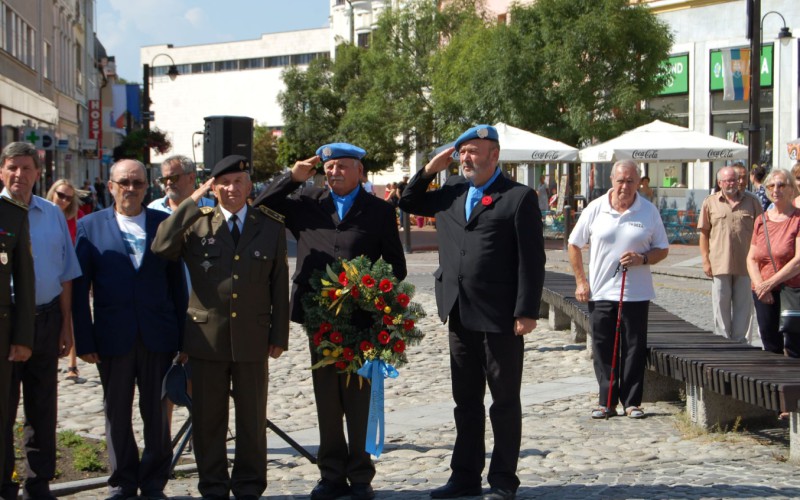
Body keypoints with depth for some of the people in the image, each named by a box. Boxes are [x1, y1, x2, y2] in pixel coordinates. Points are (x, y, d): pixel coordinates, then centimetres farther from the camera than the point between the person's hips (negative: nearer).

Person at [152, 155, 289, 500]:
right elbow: (161, 248, -16)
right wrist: (191, 202, -14)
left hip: (252, 338, 0)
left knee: (252, 418, 9)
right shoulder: (197, 224, 2)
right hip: (206, 338, 0)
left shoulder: (271, 227, 5)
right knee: (208, 419, 8)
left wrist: (279, 336, 2)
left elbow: (280, 285, 5)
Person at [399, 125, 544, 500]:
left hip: (500, 317, -6)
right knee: (466, 401, 14)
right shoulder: (452, 192, 12)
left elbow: (531, 259, -10)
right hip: (460, 315, 6)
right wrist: (429, 171, 9)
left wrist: (526, 312, -15)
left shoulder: (519, 197, -6)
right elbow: (409, 203, 26)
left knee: (505, 401, 5)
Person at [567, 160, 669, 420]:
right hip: (600, 292, 0)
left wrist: (642, 259, -14)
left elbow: (662, 250, 6)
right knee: (603, 350, 4)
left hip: (636, 293, 0)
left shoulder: (649, 211, 1)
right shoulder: (595, 209, 1)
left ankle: (632, 402, 12)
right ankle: (607, 401, 13)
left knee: (634, 349, 3)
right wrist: (580, 281, 3)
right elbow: (574, 245, 9)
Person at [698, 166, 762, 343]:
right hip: (720, 265, -1)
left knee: (743, 307, 6)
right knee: (721, 307, 5)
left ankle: (739, 341, 14)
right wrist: (706, 260, -2)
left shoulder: (751, 202, 5)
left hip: (746, 264, 1)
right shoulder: (710, 203, 4)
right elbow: (704, 233, 4)